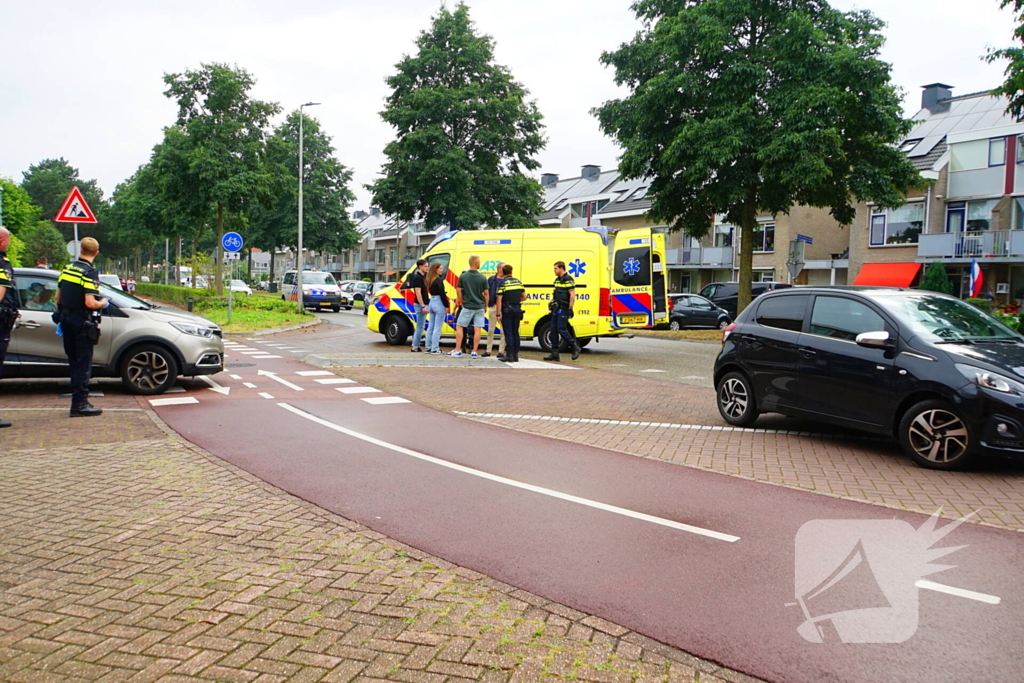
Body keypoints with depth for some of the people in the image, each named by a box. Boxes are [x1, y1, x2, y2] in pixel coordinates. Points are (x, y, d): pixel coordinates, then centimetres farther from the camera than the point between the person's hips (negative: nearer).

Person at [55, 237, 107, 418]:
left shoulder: (67, 269, 9)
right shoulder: (90, 273, -15)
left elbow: (58, 297, 13)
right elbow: (90, 303, -24)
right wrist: (103, 303, -4)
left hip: (66, 317, 8)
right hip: (82, 321, -8)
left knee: (74, 361, 15)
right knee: (84, 362, -3)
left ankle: (78, 401, 22)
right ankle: (80, 403, -3)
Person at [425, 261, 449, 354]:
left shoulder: (430, 280, 10)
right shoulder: (438, 280, -15)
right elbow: (442, 294, -16)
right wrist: (446, 306, -12)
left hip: (431, 302, 9)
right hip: (439, 303, -9)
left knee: (431, 327, 14)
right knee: (437, 328, -4)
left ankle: (428, 347, 19)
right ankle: (435, 349, -4)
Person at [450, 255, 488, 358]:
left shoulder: (463, 276, -3)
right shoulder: (483, 278, -3)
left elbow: (459, 291, -2)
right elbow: (486, 293, 1)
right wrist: (485, 306, 12)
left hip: (467, 307, -1)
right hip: (480, 307, 1)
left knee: (459, 327, 7)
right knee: (477, 329, 3)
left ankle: (458, 351, 3)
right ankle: (474, 352, 3)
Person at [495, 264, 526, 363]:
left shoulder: (502, 283, -7)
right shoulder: (518, 282, 9)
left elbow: (499, 300, -11)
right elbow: (524, 297, 13)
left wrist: (498, 314, -9)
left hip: (507, 310, -5)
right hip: (517, 309, 5)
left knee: (508, 333, -2)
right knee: (515, 333, 11)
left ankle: (509, 355, -6)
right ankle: (515, 355, 12)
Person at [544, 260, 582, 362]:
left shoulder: (568, 279, -11)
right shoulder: (557, 279, 17)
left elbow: (572, 295, -15)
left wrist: (570, 308, -20)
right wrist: (552, 302, 16)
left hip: (563, 308, -9)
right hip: (556, 308, 9)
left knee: (561, 329, -13)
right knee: (554, 330, 6)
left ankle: (575, 348, 2)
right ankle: (554, 353, 9)